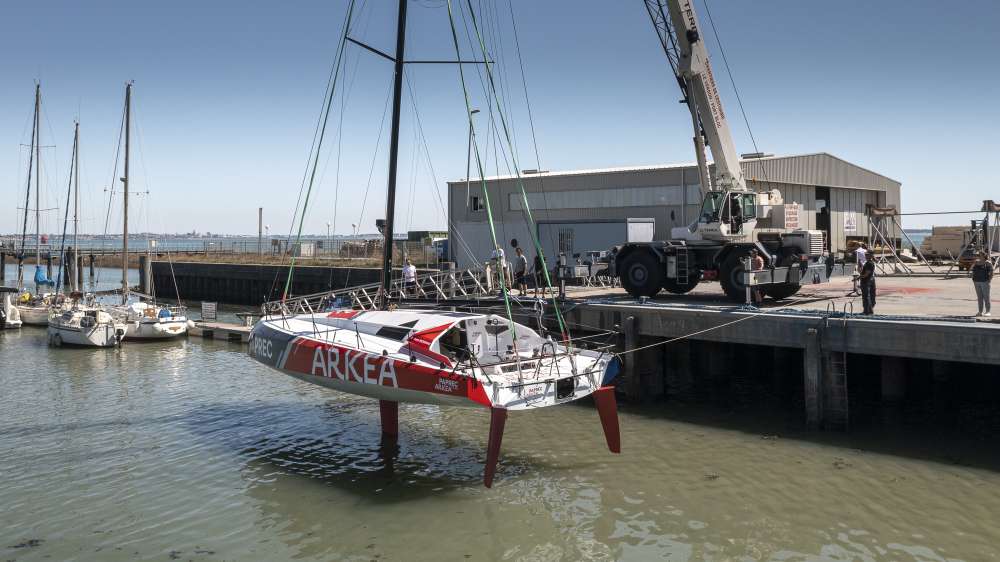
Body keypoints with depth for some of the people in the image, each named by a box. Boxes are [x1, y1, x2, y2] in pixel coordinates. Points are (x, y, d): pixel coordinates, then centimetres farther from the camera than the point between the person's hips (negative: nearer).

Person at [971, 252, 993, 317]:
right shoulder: (977, 263, 12)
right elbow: (973, 272, 20)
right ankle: (980, 312, 9)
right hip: (977, 282, 6)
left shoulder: (988, 263, -5)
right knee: (979, 297, 7)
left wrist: (989, 281, -15)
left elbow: (991, 273, -7)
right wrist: (973, 280, 9)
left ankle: (987, 312, 1)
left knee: (986, 297, -3)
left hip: (985, 282, -6)